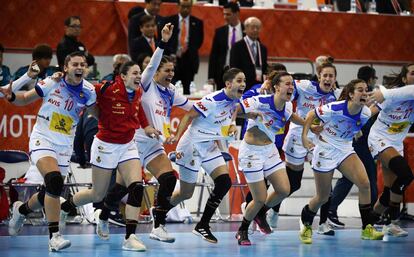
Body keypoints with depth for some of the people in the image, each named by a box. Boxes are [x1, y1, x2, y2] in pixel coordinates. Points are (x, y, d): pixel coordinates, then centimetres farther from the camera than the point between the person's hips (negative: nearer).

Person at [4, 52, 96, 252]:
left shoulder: (88, 92, -4)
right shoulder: (51, 83, -10)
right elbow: (25, 99, 1)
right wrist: (11, 96, -19)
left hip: (64, 147, 4)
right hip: (42, 140, -4)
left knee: (50, 194, 12)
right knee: (55, 181, -28)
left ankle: (21, 209, 46)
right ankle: (54, 236, -26)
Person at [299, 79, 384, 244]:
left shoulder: (366, 114, -10)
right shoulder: (334, 109, -25)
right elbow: (311, 115, -10)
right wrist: (304, 137, -13)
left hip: (346, 150, 5)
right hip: (326, 150, -5)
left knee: (365, 183, -17)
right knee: (322, 197, 2)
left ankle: (367, 229, -10)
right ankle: (305, 225, 31)